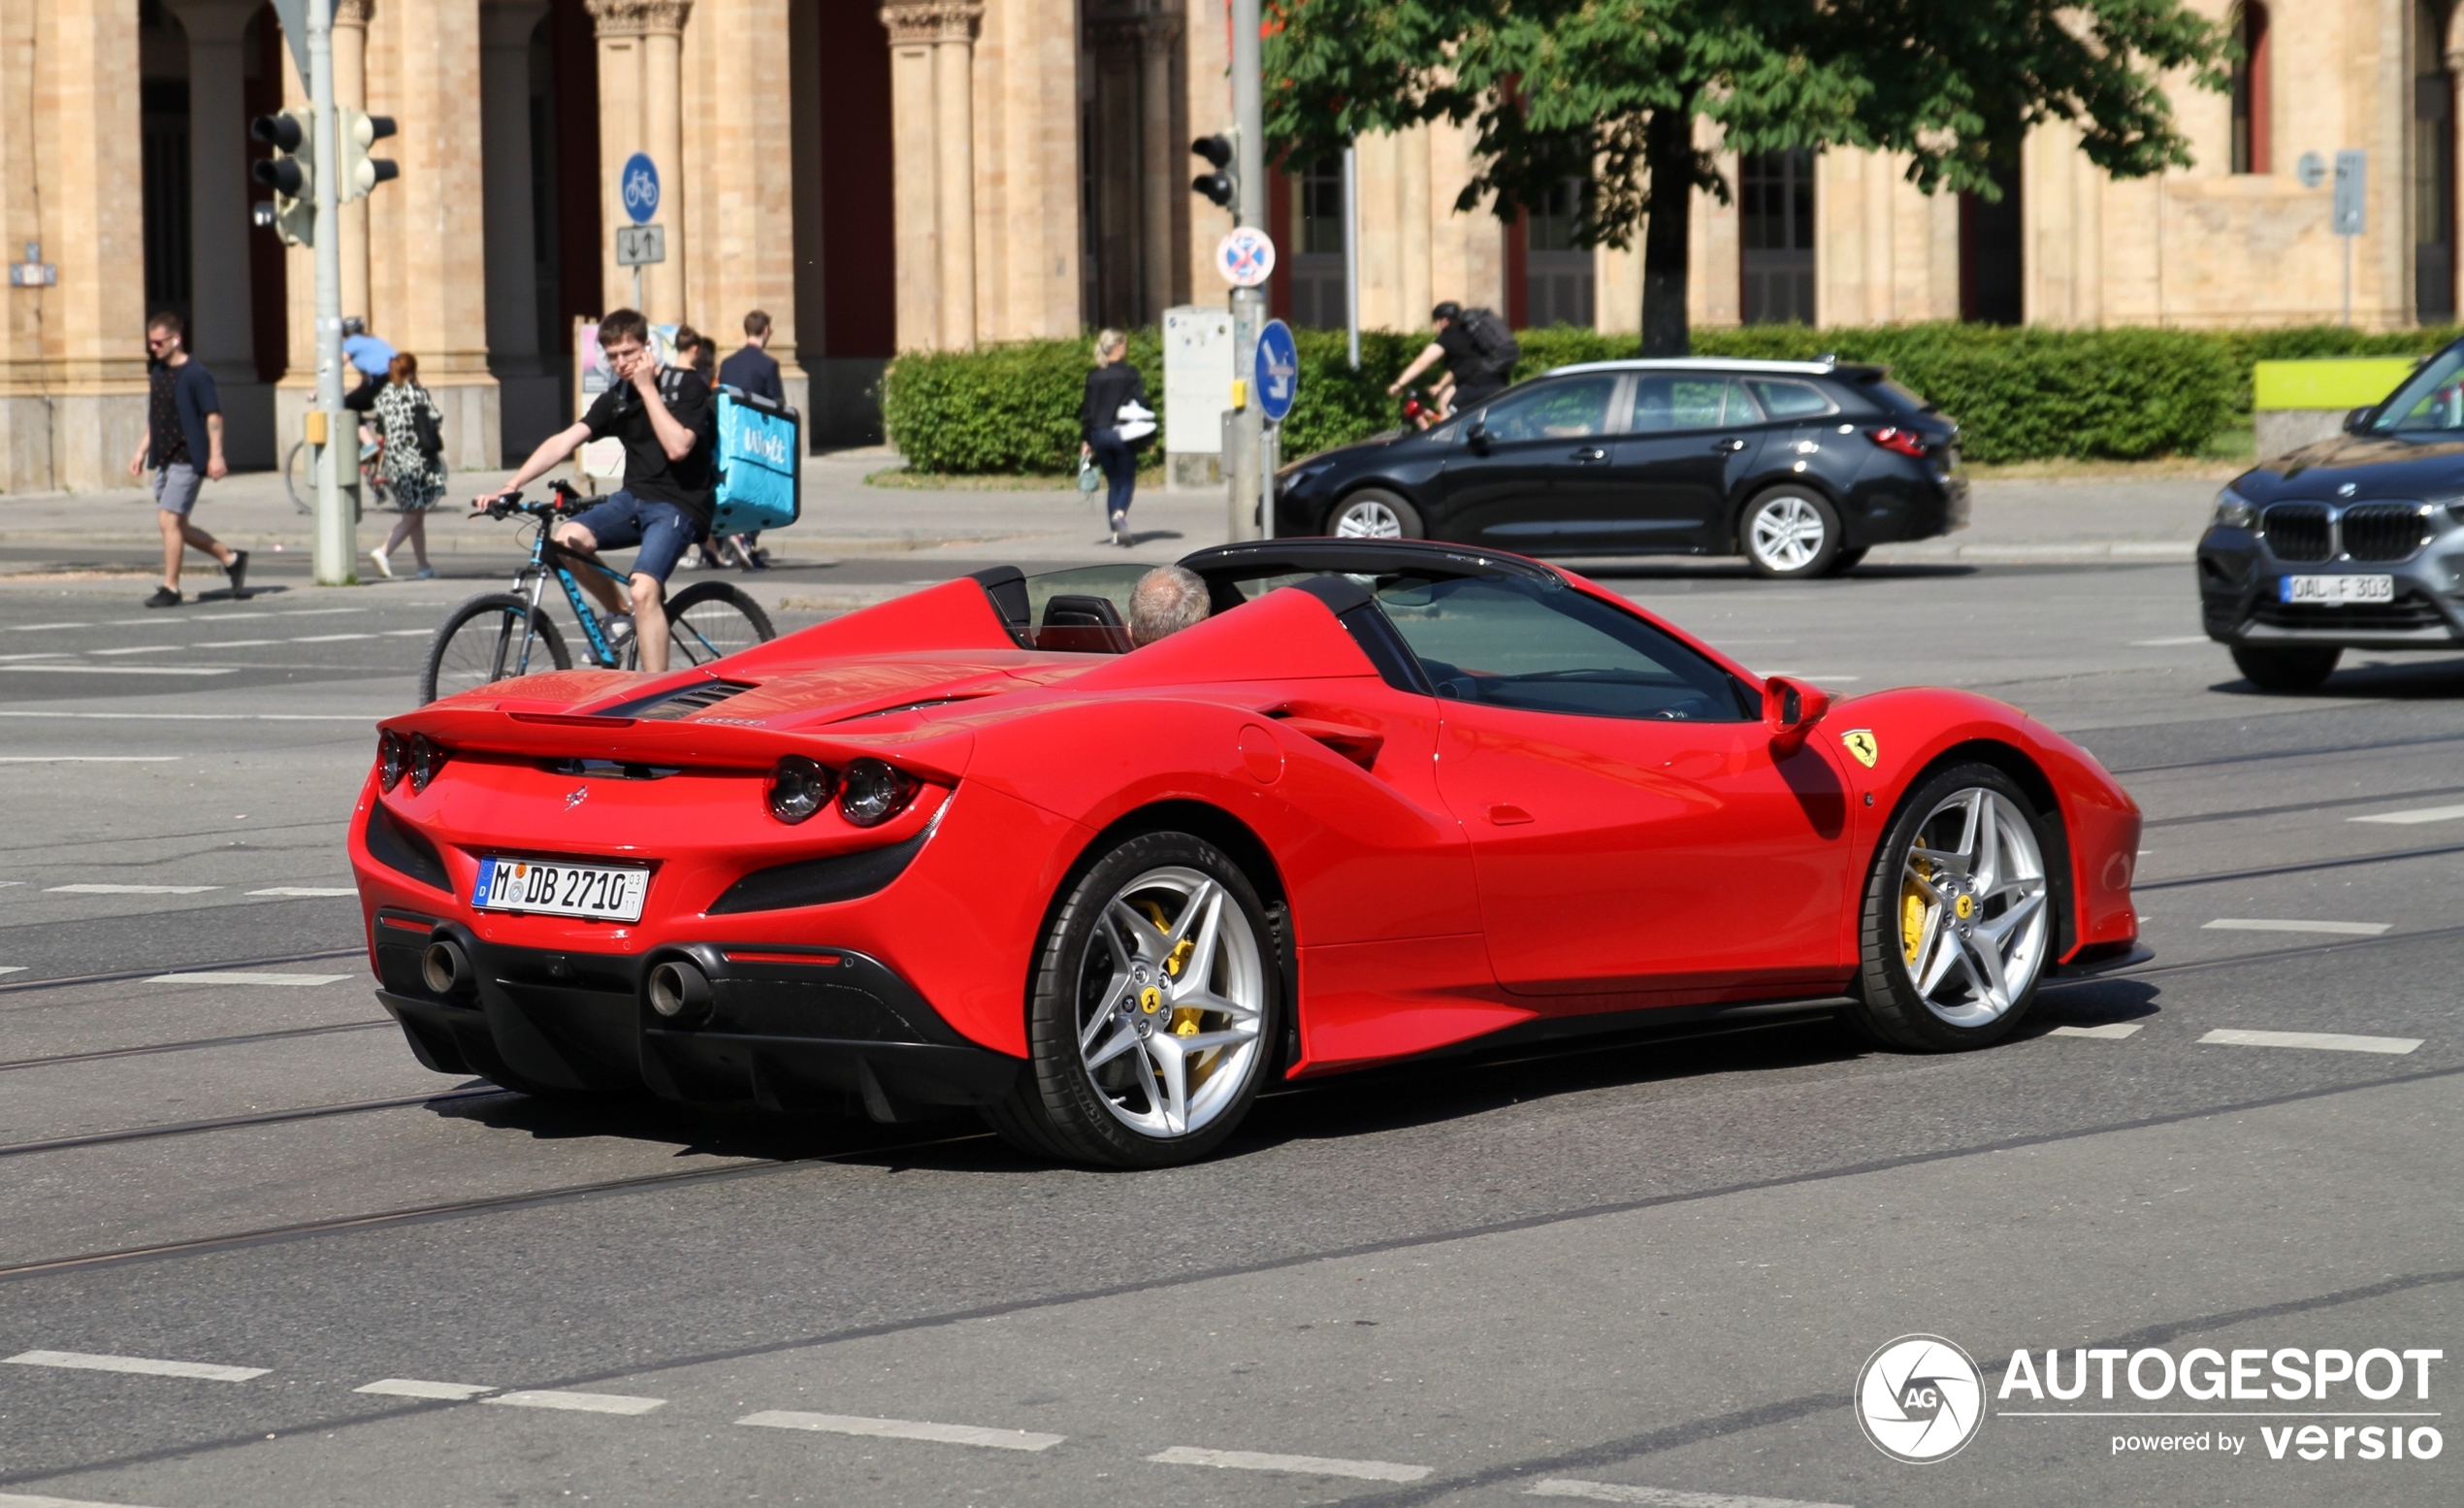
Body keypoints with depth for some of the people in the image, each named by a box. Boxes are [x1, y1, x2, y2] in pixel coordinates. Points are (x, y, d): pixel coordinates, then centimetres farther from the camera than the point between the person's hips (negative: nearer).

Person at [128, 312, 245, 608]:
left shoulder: (195, 374, -11)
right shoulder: (157, 373, 13)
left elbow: (213, 415, -13)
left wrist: (215, 455, -19)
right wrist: (142, 451, 19)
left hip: (187, 459, -9)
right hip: (164, 459, 9)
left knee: (169, 519, -13)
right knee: (176, 525, 11)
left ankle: (170, 588, -6)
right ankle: (231, 558, 26)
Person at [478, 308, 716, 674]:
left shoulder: (687, 386, -6)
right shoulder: (616, 399, 8)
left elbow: (677, 447, -21)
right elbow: (563, 441, -2)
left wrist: (648, 389, -17)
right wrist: (511, 485, -13)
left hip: (679, 505, -6)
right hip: (634, 497, 6)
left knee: (643, 591, -27)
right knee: (566, 540, -20)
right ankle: (624, 615, 4)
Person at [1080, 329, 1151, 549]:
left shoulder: (1093, 376, 6)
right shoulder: (1129, 373, -6)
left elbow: (1086, 409, 7)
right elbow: (1141, 404, -8)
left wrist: (1085, 440, 12)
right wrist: (1149, 437, 0)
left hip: (1099, 434, 4)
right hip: (1122, 433, -4)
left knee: (1113, 482, 14)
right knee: (1127, 480, 4)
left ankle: (1116, 532, 9)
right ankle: (1120, 514, -26)